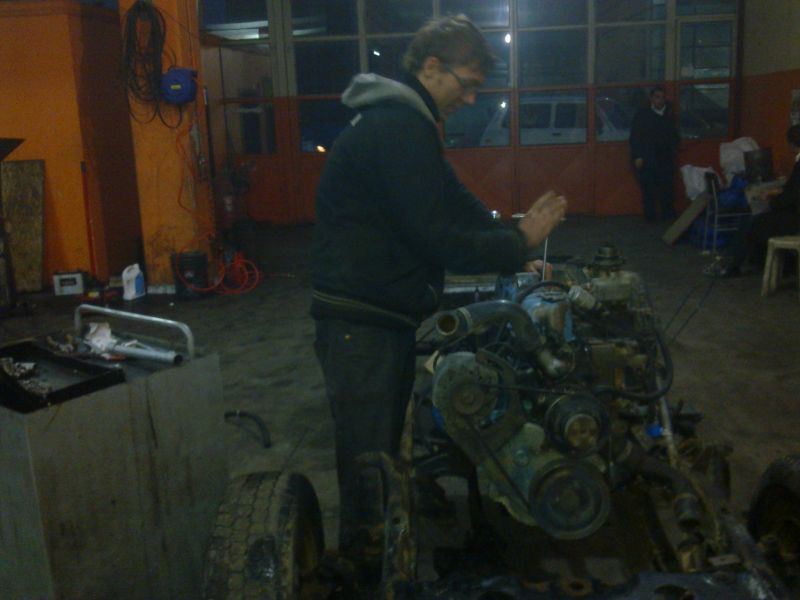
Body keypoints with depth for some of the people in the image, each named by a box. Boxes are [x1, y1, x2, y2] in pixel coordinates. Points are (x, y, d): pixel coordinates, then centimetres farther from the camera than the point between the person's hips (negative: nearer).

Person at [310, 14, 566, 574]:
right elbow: (435, 236, -23)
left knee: (387, 444, 19)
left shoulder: (403, 120, 15)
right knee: (368, 453, 1)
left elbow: (456, 205, 15)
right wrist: (518, 243, -12)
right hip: (360, 322, -10)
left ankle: (376, 543, 35)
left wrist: (514, 235, 4)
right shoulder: (397, 127, -19)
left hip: (390, 313, 10)